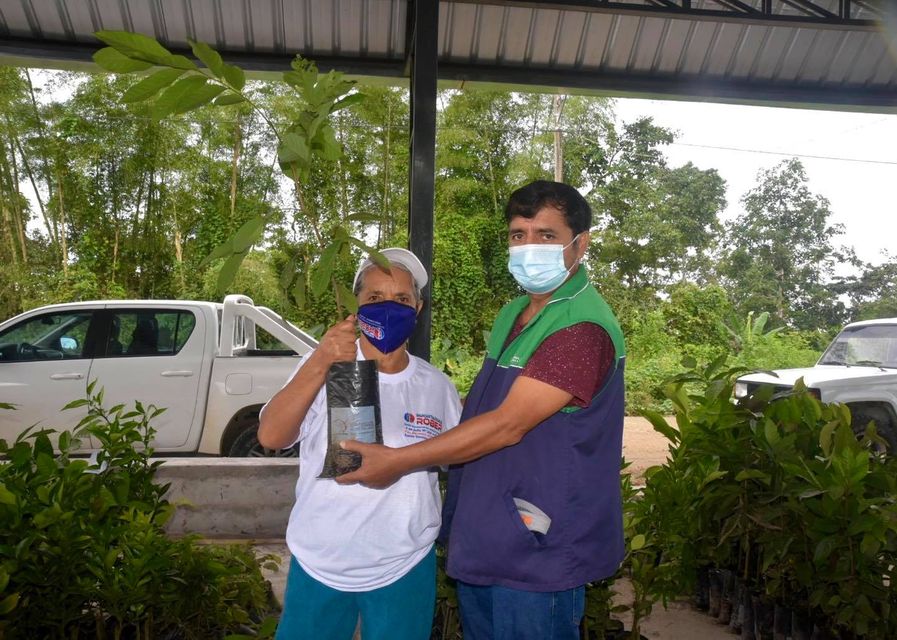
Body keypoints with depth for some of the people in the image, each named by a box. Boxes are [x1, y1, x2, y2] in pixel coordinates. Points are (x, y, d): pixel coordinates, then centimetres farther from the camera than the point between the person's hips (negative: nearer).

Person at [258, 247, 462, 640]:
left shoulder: (437, 386, -2)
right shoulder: (321, 367, -8)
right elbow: (270, 437, -21)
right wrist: (320, 364, -32)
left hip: (405, 569, 1)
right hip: (318, 565, -1)